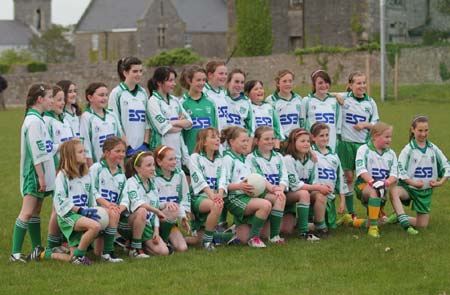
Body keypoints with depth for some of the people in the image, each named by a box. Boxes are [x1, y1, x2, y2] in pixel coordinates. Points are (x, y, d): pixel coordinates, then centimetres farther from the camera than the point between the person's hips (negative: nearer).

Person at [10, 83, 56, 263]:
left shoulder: (37, 119, 14)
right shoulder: (34, 121, -16)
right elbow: (36, 153, -20)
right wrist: (41, 177, -20)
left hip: (41, 173, 10)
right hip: (34, 174, -10)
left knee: (35, 212, 13)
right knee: (28, 212, -10)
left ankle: (37, 248, 19)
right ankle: (15, 253, -10)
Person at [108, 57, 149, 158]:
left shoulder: (143, 93, 13)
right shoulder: (116, 93, -3)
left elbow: (147, 121, 12)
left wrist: (145, 144, 0)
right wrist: (127, 147, -11)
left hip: (142, 147, 4)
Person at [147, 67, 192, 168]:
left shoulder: (175, 101, 13)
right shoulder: (153, 102, -7)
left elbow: (189, 122, 8)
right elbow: (164, 128, -14)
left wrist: (173, 122, -9)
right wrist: (181, 124, 2)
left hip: (178, 148, 6)